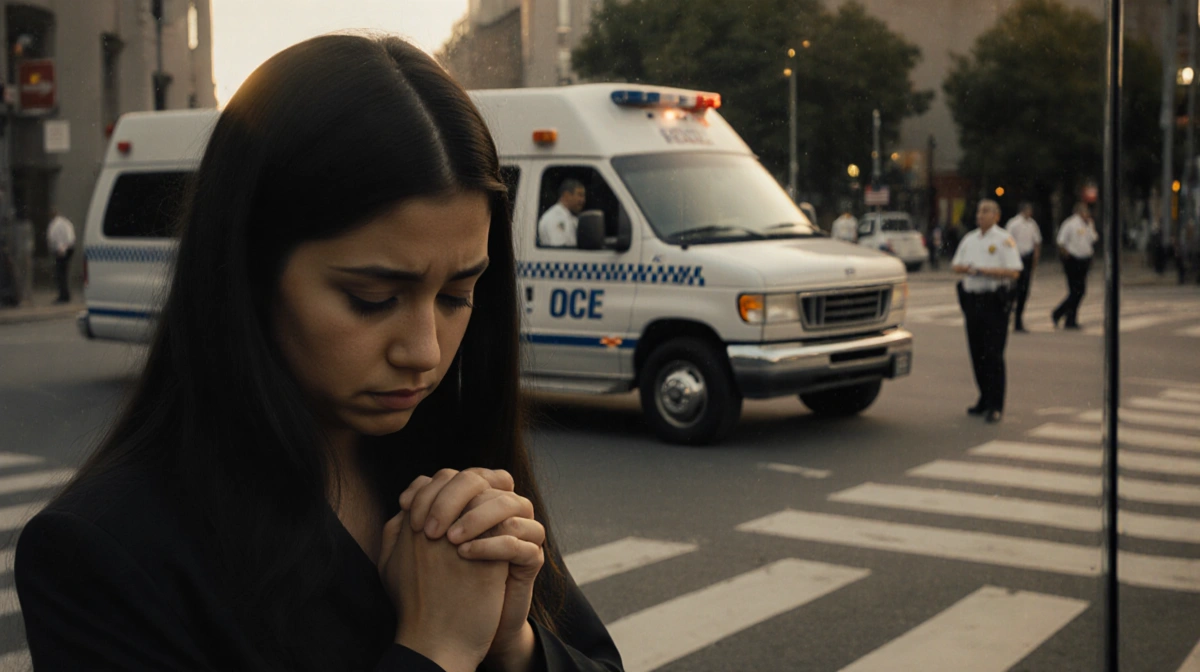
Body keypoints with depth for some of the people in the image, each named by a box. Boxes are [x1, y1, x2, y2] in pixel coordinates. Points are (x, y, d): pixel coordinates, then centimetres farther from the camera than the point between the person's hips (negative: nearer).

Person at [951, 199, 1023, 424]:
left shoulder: (1004, 240, -4)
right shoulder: (969, 239, 16)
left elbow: (1013, 272, -12)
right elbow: (955, 265, 17)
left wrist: (985, 271, -18)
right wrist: (965, 268, -5)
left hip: (994, 301, -6)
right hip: (971, 299, 6)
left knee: (993, 354, -8)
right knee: (977, 353, 10)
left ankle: (995, 406, -6)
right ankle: (985, 400, 21)